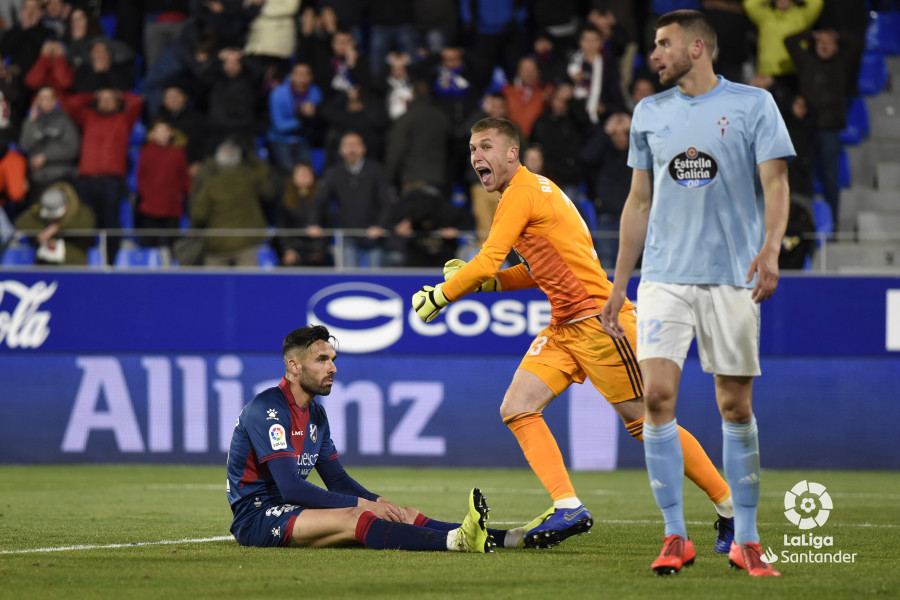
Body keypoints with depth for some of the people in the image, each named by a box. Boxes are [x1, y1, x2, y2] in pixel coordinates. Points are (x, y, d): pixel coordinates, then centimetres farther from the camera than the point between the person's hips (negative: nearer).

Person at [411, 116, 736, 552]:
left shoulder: (522, 191, -12)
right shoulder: (533, 190, 16)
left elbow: (487, 261, -17)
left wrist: (439, 296, -5)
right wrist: (485, 283, 12)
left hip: (598, 320, -10)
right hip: (564, 328, 10)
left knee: (647, 424, -5)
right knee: (517, 409, -4)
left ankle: (730, 508, 5)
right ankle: (567, 508, -10)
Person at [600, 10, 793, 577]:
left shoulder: (753, 104, 1)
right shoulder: (650, 112, 12)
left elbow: (775, 184, -5)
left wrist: (771, 249, -23)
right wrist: (618, 285, 15)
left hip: (732, 276, -3)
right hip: (664, 275, 3)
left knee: (736, 406, 1)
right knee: (658, 393, -11)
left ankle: (746, 540, 12)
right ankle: (676, 536, -5)